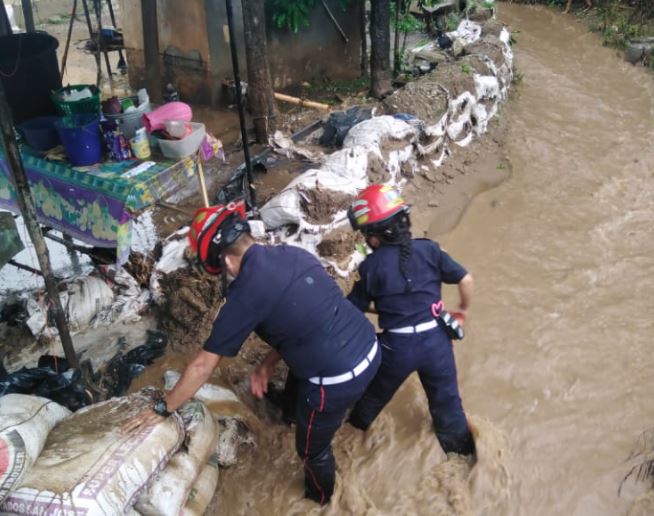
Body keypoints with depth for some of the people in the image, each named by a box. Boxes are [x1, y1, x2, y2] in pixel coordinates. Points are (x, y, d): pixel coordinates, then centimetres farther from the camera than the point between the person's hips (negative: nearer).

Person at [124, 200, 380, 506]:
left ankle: (318, 496, 51)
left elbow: (203, 366, -9)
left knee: (312, 449, 23)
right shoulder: (293, 254, 2)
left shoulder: (245, 292, -17)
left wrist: (162, 409, 4)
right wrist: (268, 364, 14)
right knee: (297, 383, 35)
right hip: (370, 348, 7)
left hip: (338, 380, -7)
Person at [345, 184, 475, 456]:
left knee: (373, 395, 25)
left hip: (397, 345, -2)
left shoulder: (371, 266, -11)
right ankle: (462, 452, 39)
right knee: (446, 400, 21)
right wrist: (464, 309, 17)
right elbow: (466, 279, -1)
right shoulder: (428, 249, -5)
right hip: (436, 339, 2)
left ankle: (352, 430, 50)